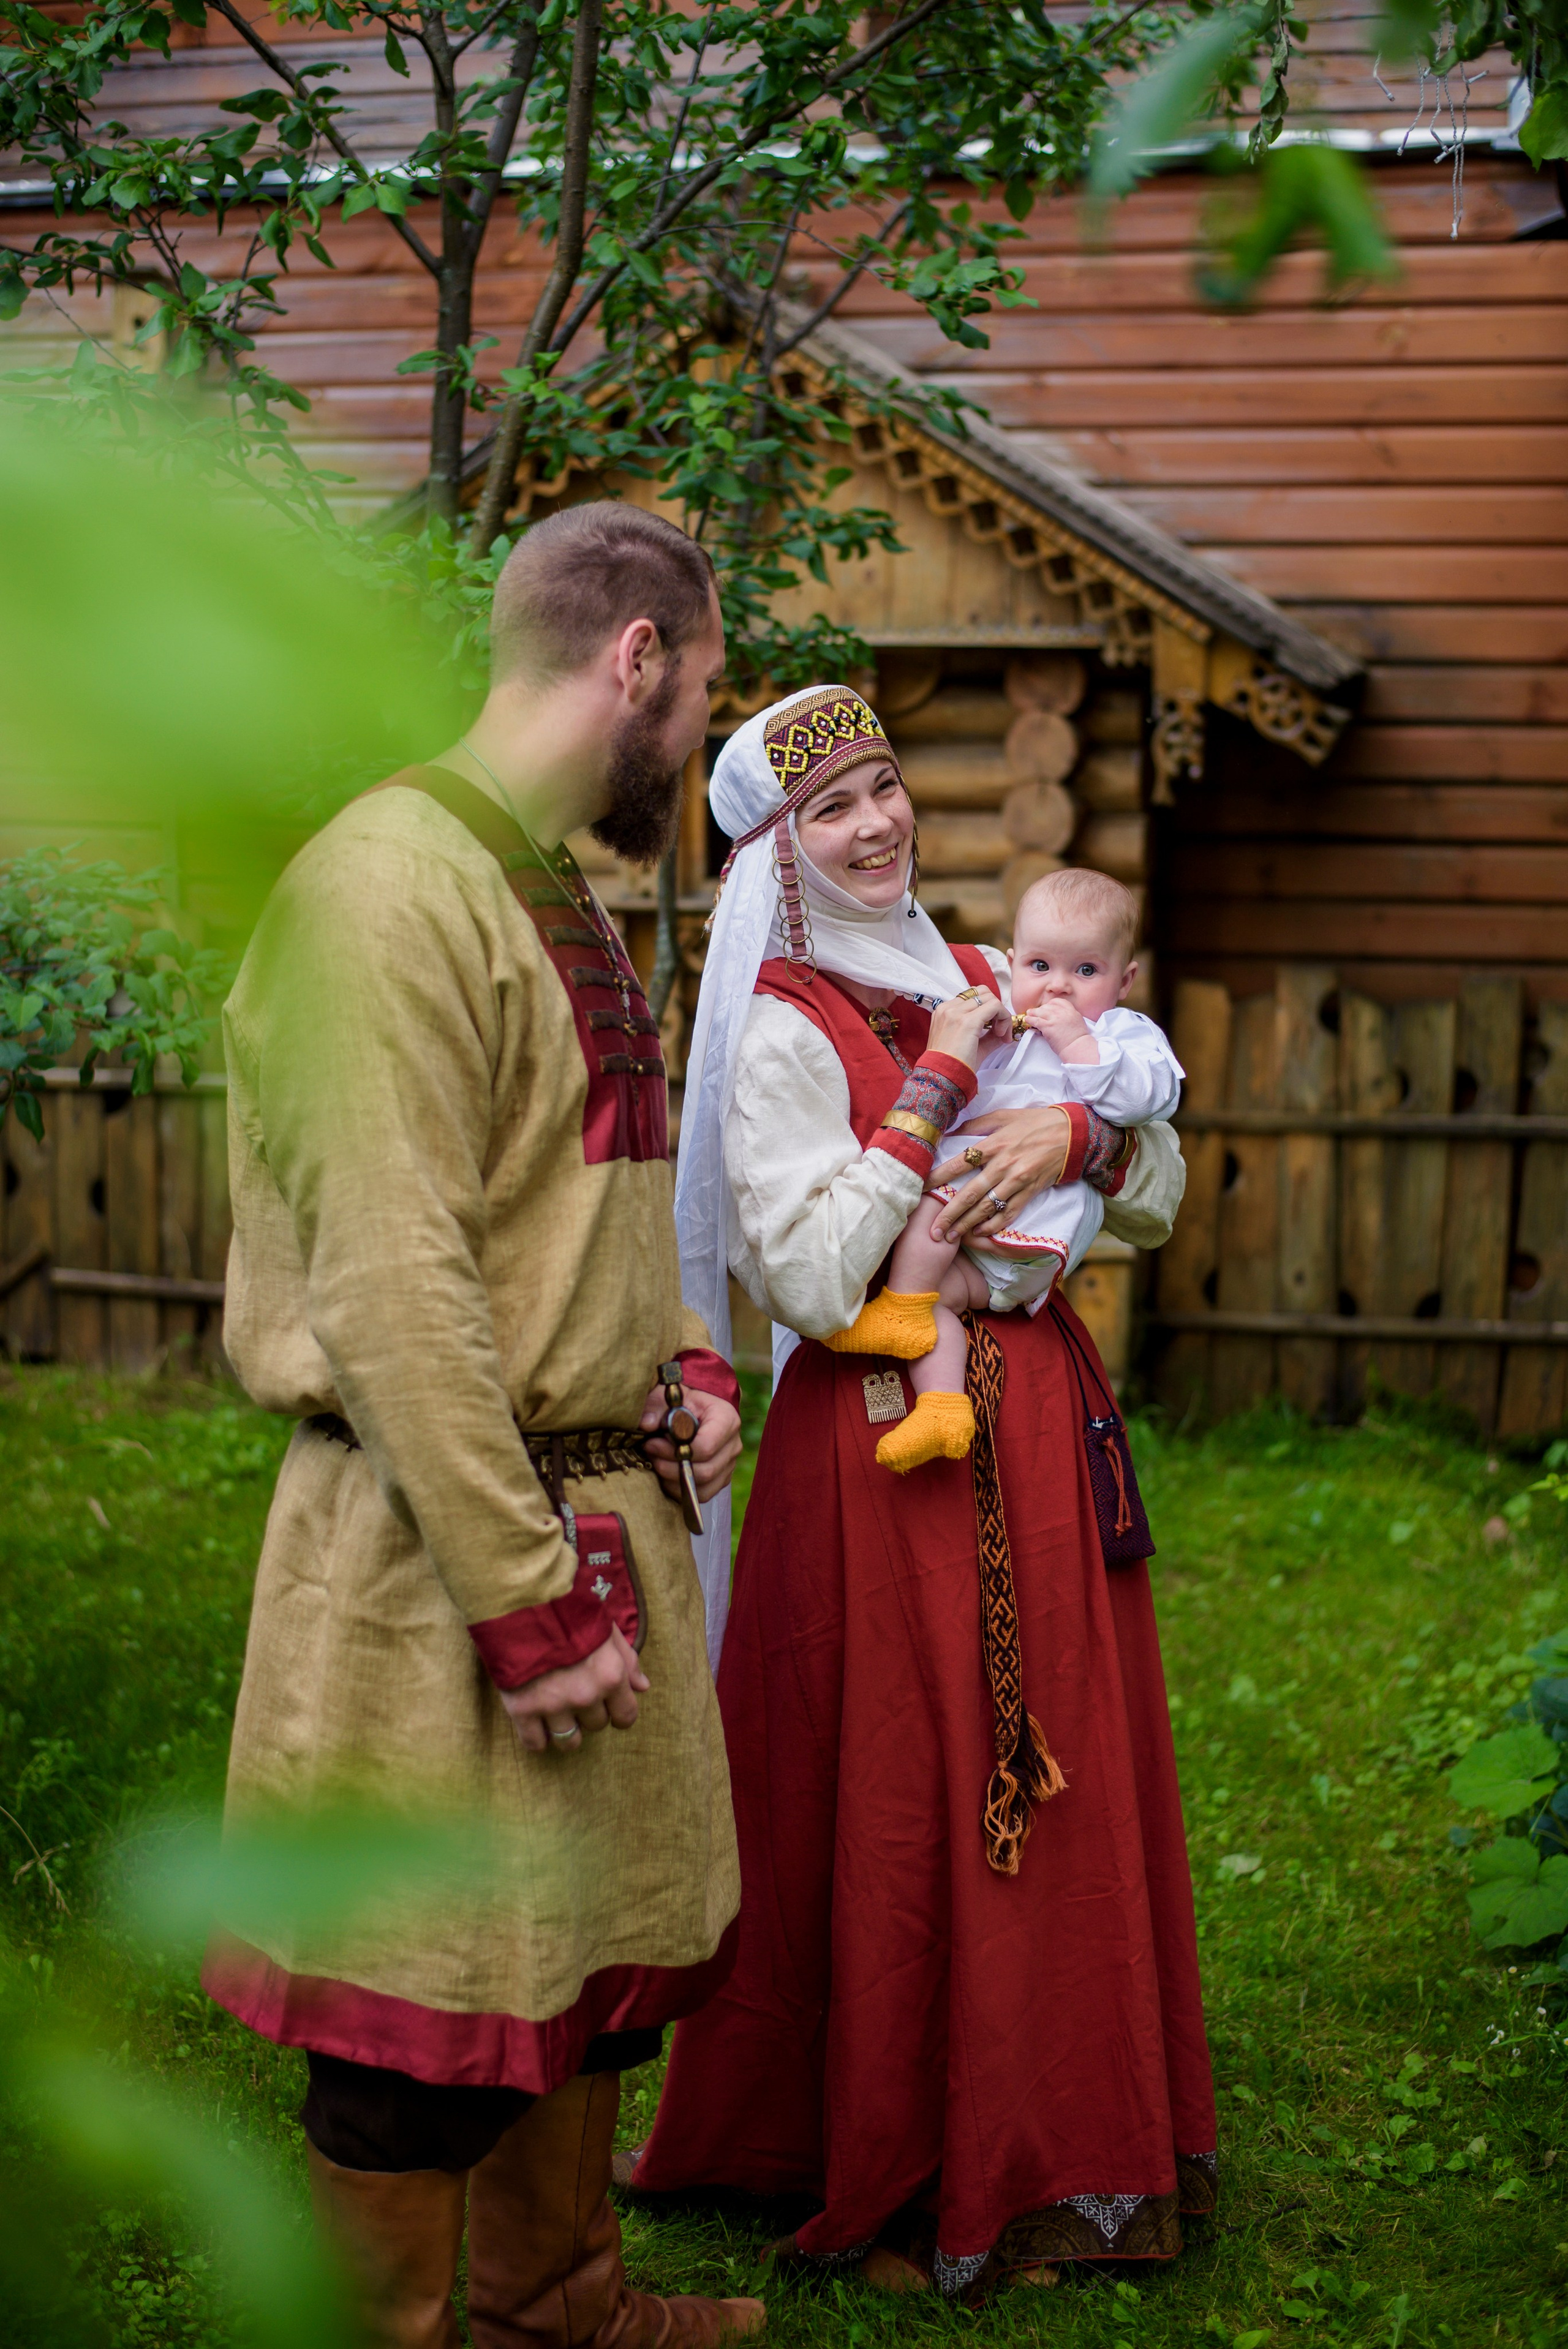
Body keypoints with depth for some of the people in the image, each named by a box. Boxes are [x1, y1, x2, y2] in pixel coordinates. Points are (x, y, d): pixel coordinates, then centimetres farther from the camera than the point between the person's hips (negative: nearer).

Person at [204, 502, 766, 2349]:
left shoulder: (554, 891, 13)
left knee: (594, 1940, 21)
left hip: (601, 1511, 10)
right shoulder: (389, 884, -18)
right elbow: (392, 1290, -23)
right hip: (443, 1547, -10)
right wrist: (528, 1598, -21)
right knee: (431, 2001, 3)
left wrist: (680, 1366, 6)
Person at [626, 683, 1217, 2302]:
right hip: (885, 1442, -6)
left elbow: (1159, 1202, 11)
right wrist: (933, 1091, -15)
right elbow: (812, 1281, -20)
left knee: (1054, 1775, 10)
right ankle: (892, 2168, 18)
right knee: (897, 1797, 1)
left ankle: (1056, 2143, 25)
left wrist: (1077, 1134, -10)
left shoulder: (977, 985, 11)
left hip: (1035, 1421, 6)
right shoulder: (783, 1030, -8)